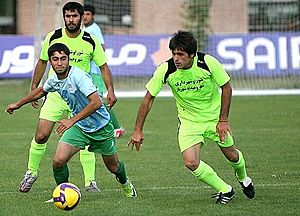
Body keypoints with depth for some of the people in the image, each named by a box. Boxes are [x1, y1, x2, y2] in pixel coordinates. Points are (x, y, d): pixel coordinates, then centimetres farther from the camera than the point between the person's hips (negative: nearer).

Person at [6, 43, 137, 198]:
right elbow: (41, 91, 18)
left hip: (100, 126, -5)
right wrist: (18, 104, 26)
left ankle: (125, 184, 48)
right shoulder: (53, 80, -7)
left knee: (113, 166, 13)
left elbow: (97, 102, -39)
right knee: (58, 161, -16)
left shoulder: (78, 76, -30)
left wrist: (72, 120, -42)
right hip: (79, 127, 5)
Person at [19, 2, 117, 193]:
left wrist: (110, 90, -11)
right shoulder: (53, 38, -3)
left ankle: (90, 182, -3)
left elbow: (103, 66, 2)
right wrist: (34, 88, 10)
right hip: (55, 93, 1)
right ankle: (31, 172, 15)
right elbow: (42, 62, 11)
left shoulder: (91, 42, -6)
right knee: (41, 136, -6)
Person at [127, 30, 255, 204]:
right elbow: (148, 99, -10)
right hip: (189, 121, 0)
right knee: (191, 162, -18)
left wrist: (223, 120, -12)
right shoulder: (165, 70, -22)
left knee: (232, 155, 11)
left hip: (214, 117, 0)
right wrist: (138, 130, -11)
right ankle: (225, 190, 5)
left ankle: (243, 179, 48)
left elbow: (226, 87, -9)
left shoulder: (208, 63, -25)